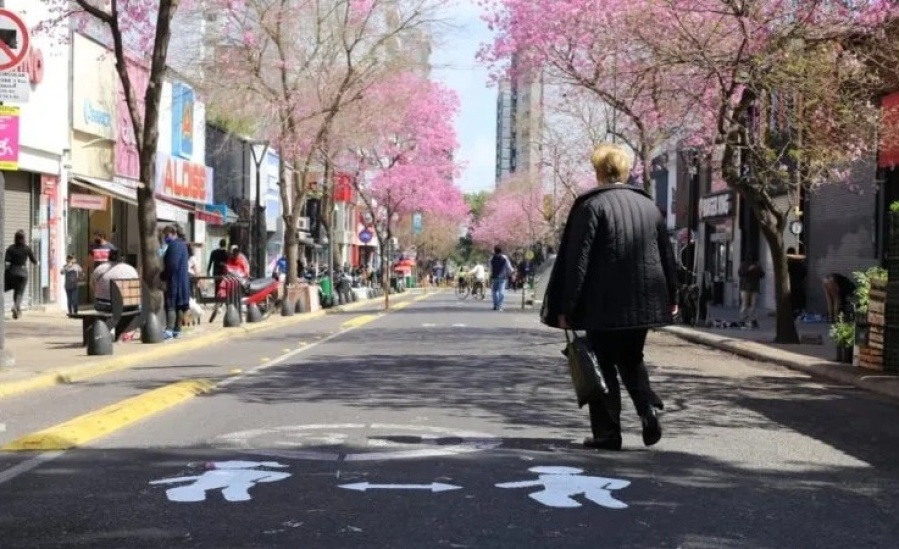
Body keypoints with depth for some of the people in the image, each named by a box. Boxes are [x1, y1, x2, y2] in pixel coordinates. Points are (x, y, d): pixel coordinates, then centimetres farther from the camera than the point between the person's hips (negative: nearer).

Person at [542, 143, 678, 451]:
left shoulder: (591, 206, -8)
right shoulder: (648, 206, 9)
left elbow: (577, 260, -11)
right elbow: (667, 255, 14)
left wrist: (566, 307, -9)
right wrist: (671, 297, 23)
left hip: (604, 305, -5)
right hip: (643, 304, 5)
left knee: (603, 365, 5)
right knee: (631, 359, 21)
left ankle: (607, 433, 4)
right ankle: (648, 410, 0)